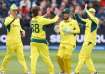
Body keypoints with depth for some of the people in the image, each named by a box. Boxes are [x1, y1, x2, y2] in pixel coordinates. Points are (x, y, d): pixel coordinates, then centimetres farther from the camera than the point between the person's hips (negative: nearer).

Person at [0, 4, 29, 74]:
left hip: (18, 40, 6)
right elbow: (6, 23, -32)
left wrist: (22, 31, 6)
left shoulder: (18, 19, 13)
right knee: (9, 55, 3)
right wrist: (13, 18, -46)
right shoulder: (8, 18, -9)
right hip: (11, 41, -6)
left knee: (21, 55, 0)